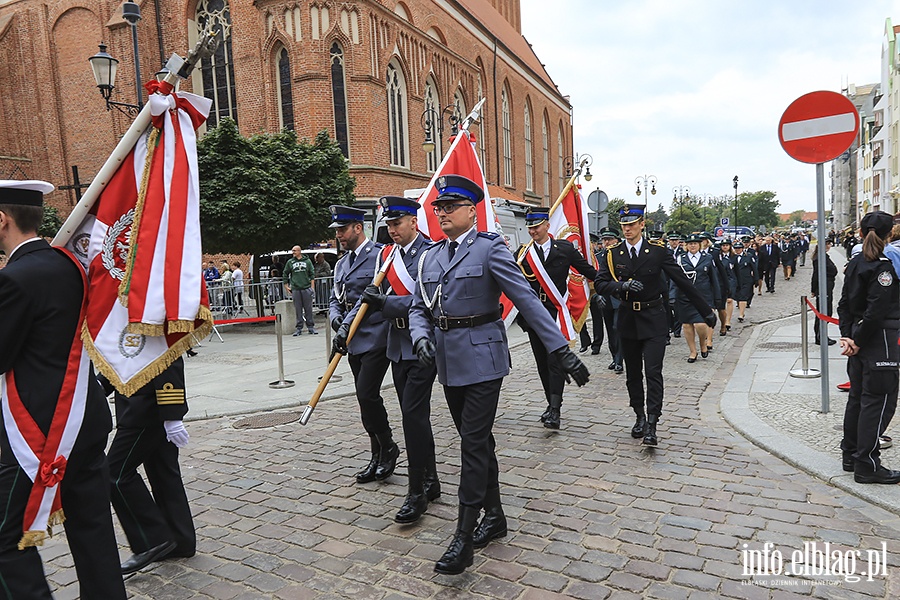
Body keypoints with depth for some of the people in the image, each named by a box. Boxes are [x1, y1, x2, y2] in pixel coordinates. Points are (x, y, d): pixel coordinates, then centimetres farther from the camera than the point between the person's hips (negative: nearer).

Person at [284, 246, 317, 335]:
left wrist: (312, 286, 1)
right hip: (295, 289, 1)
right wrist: (286, 286, 8)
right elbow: (285, 274, 15)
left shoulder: (307, 261, 6)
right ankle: (299, 328, 9)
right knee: (298, 310, 2)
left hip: (307, 288, -1)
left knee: (309, 309, 2)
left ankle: (311, 327, 10)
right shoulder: (290, 262, 8)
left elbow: (312, 274, 8)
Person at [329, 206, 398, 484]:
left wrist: (347, 327, -21)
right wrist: (336, 319, -4)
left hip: (375, 339, -8)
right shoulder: (342, 263, 16)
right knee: (366, 398, 11)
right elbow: (335, 299, 18)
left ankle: (388, 447, 9)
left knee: (367, 395, -13)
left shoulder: (378, 256, -10)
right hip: (353, 343, 8)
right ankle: (378, 457, 23)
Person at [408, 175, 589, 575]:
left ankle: (463, 537, 5)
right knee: (477, 439, 16)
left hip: (482, 359, -6)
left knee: (474, 442, -5)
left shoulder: (490, 248, -9)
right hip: (449, 362, 6)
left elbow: (526, 299, -13)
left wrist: (562, 350, -16)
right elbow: (418, 308, 11)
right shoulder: (429, 257, 10)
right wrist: (421, 338, -11)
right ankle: (494, 516, 32)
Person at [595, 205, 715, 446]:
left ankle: (651, 424, -8)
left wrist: (706, 311, 3)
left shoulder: (658, 252, -4)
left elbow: (682, 281, -1)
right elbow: (599, 284, -4)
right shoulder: (613, 254, 2)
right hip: (627, 320, 3)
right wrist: (622, 285, -24)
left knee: (653, 372, -11)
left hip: (653, 320, -3)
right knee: (633, 374, 11)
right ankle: (639, 416, 25)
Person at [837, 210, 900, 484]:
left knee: (858, 396, 15)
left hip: (859, 338, 8)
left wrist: (847, 335, 2)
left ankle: (850, 456, 25)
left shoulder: (855, 263, 9)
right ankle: (867, 465, 1)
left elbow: (844, 303, 8)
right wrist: (858, 341, -13)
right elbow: (876, 310, -21)